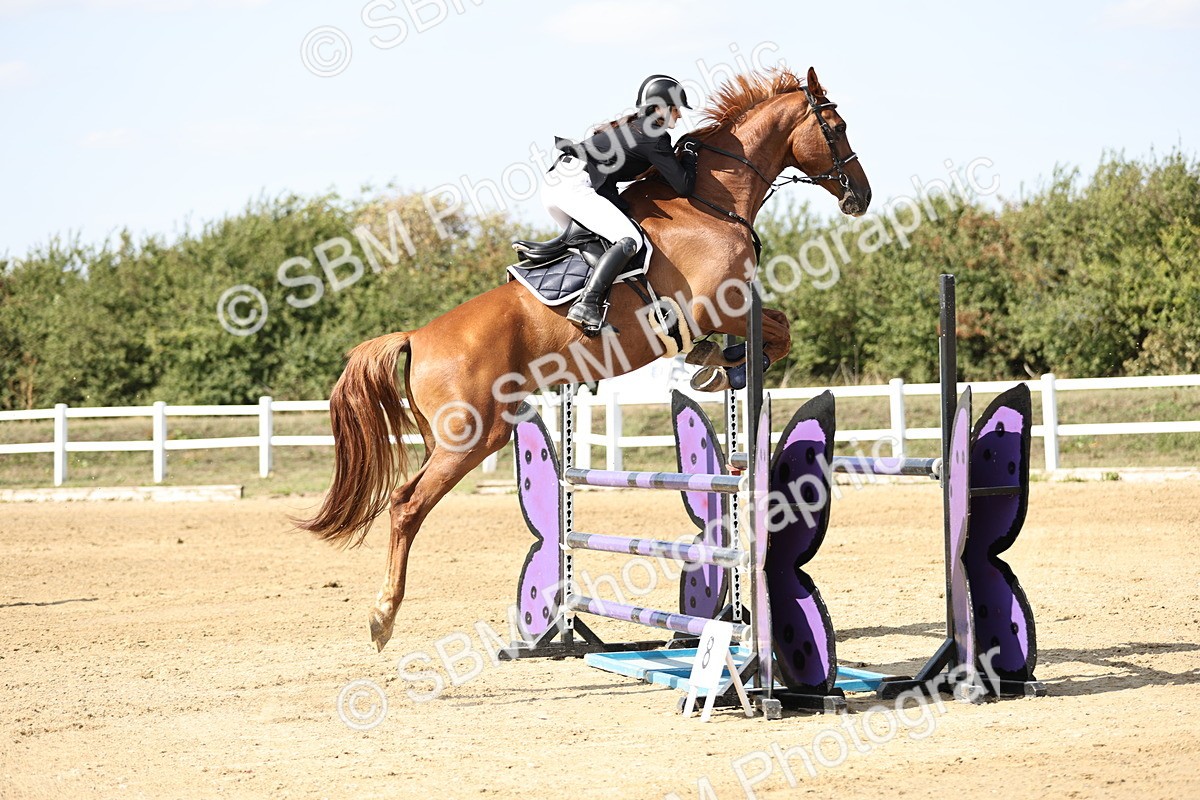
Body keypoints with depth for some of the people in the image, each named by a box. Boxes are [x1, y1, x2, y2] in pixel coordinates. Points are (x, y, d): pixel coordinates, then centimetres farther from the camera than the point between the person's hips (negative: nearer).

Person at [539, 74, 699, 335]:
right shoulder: (653, 137, -4)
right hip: (576, 186, -10)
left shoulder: (630, 125, 23)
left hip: (555, 181, 10)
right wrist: (689, 155, 13)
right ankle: (587, 305, -32)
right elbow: (683, 186, -6)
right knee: (630, 240, -20)